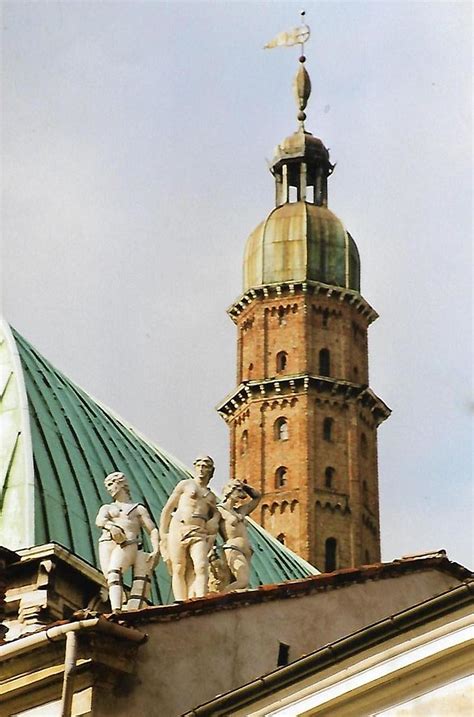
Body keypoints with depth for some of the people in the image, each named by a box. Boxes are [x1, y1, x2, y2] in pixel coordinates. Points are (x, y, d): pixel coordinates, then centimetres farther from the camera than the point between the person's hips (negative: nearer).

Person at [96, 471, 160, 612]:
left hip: (128, 545, -2)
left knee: (114, 571, -32)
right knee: (112, 578, -25)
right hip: (107, 544, 2)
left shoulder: (139, 509, 27)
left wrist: (156, 550, -7)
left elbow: (153, 531, 14)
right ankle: (116, 610, -42)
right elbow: (99, 520, 6)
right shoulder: (107, 508, 32)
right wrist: (110, 525, -20)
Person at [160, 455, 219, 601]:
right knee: (179, 570, -8)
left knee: (201, 566, -20)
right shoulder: (186, 484, 16)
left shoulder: (211, 496, 27)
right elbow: (167, 510, 12)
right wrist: (163, 535, 4)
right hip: (179, 529, -2)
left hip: (199, 534, 2)